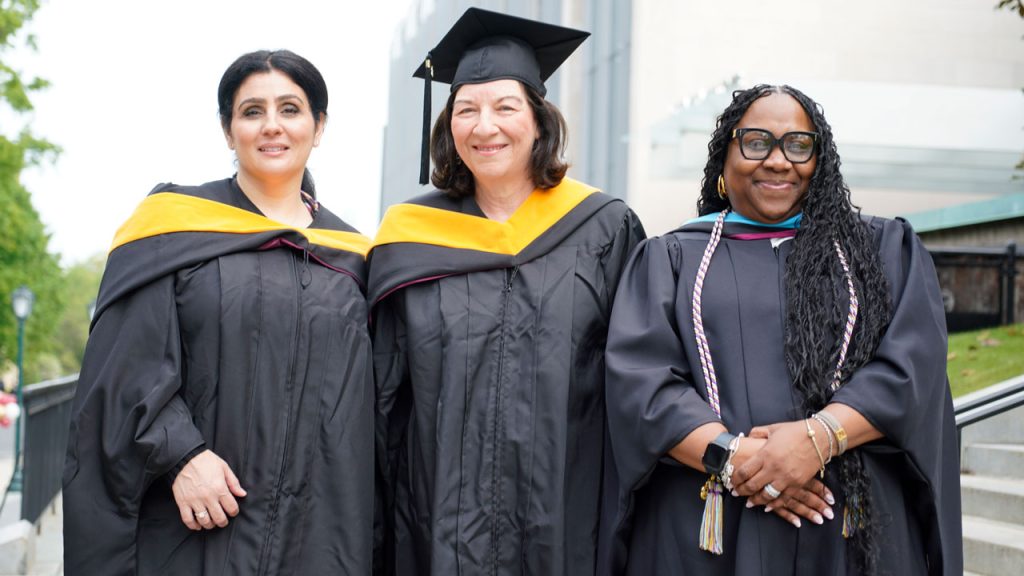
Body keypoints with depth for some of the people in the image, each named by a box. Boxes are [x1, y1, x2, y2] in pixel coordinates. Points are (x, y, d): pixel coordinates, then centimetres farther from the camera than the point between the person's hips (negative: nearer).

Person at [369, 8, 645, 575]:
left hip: (568, 521, -1)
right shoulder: (409, 236, 5)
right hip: (438, 523, 1)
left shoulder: (604, 230, 1)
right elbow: (383, 393, 7)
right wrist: (378, 527, 5)